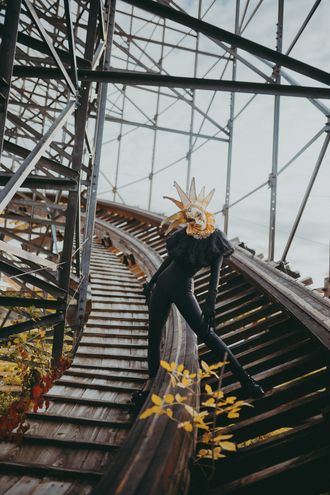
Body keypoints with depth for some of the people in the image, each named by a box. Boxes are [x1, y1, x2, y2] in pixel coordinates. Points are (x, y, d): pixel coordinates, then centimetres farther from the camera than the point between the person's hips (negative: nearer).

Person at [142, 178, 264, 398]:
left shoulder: (215, 239, -10)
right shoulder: (184, 234, 0)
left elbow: (215, 274, -14)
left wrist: (210, 302, -25)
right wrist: (152, 282, 19)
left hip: (183, 289, -4)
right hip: (163, 283, 4)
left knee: (206, 333, -10)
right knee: (154, 334, 8)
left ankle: (244, 377, -4)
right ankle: (152, 380, 24)